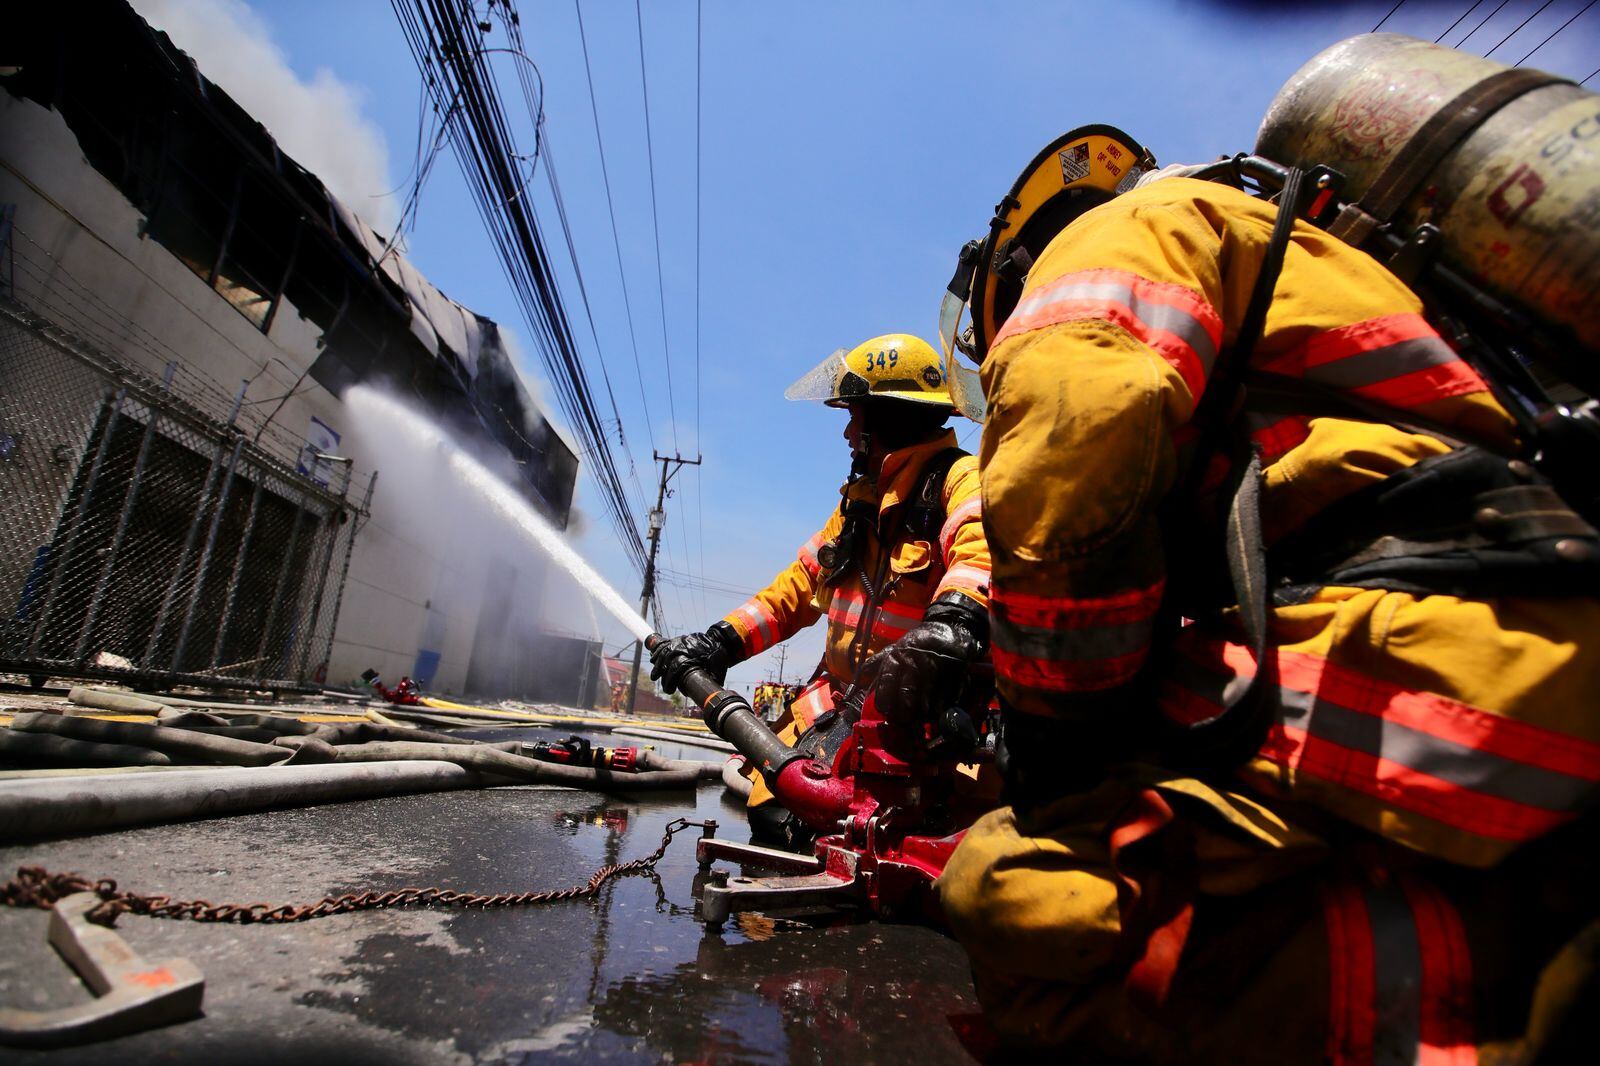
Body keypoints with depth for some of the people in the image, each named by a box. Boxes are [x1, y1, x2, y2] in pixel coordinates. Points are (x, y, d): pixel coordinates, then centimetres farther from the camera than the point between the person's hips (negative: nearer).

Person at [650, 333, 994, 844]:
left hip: (923, 711, -7)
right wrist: (719, 641, 11)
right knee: (772, 809, -4)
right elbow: (800, 582, 20)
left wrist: (955, 621, -54)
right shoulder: (860, 500, 19)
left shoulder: (962, 481, -10)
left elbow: (983, 551, -33)